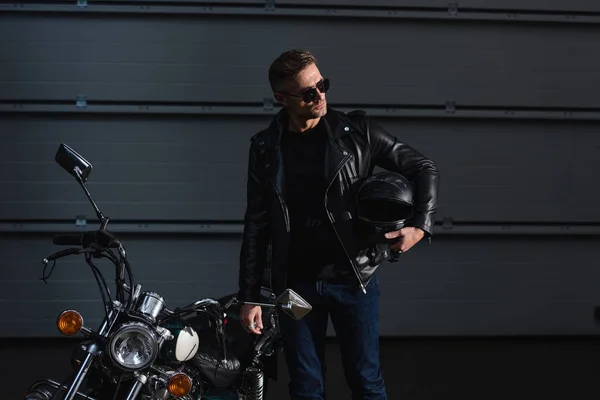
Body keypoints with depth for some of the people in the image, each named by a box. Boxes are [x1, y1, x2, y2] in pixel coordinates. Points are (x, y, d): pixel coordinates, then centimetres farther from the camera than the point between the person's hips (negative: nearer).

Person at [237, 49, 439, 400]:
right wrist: (250, 296, 1)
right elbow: (257, 226, 4)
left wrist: (420, 226, -15)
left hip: (353, 279, -1)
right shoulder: (266, 149, 1)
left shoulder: (356, 131, -5)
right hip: (296, 284, 2)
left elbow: (423, 169, 0)